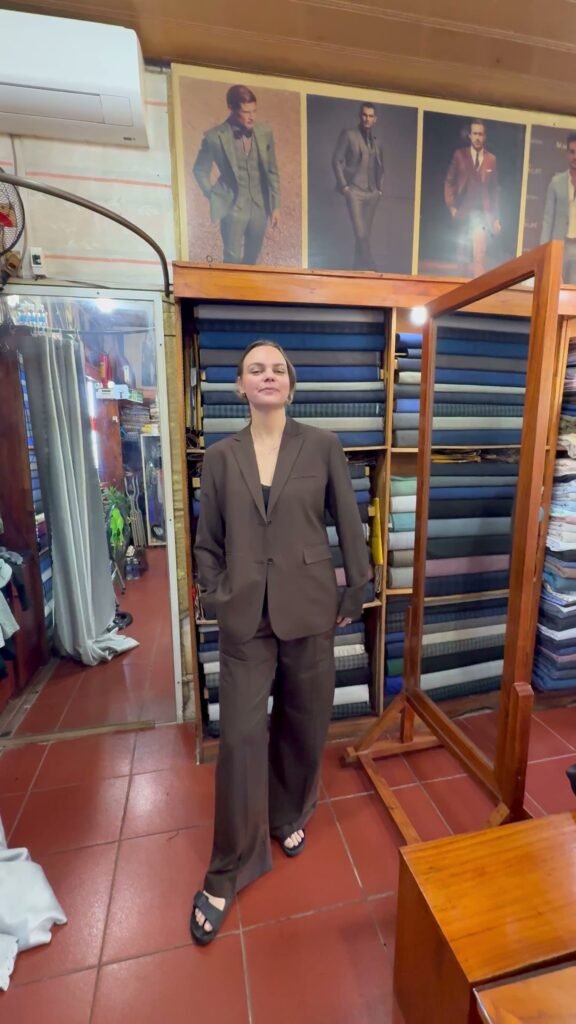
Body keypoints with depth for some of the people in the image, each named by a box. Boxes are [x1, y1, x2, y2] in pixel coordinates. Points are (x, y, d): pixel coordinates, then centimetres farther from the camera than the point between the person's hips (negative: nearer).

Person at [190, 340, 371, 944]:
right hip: (245, 616, 0)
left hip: (309, 609, 0)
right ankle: (226, 874, 30)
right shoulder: (220, 456, 3)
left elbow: (349, 526, 2)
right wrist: (215, 600, 2)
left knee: (303, 727, 17)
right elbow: (208, 542, 7)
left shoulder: (322, 446, -1)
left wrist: (355, 595, 4)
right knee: (240, 737, 6)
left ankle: (288, 816, 48)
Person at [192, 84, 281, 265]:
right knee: (233, 260, -5)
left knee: (252, 259, 12)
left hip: (259, 207, 4)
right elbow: (200, 170, 2)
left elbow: (272, 171, 8)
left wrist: (275, 206, 6)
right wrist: (214, 197, -1)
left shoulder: (265, 132, 0)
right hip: (232, 208, -3)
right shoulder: (214, 137, -10)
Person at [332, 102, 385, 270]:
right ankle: (371, 268, -13)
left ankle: (359, 268, 9)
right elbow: (337, 160, -1)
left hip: (372, 193, 5)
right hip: (355, 191, -5)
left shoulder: (377, 141, 17)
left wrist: (380, 188, 12)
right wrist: (344, 186, -9)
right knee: (361, 234, -17)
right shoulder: (348, 134, 4)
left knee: (366, 234, 2)